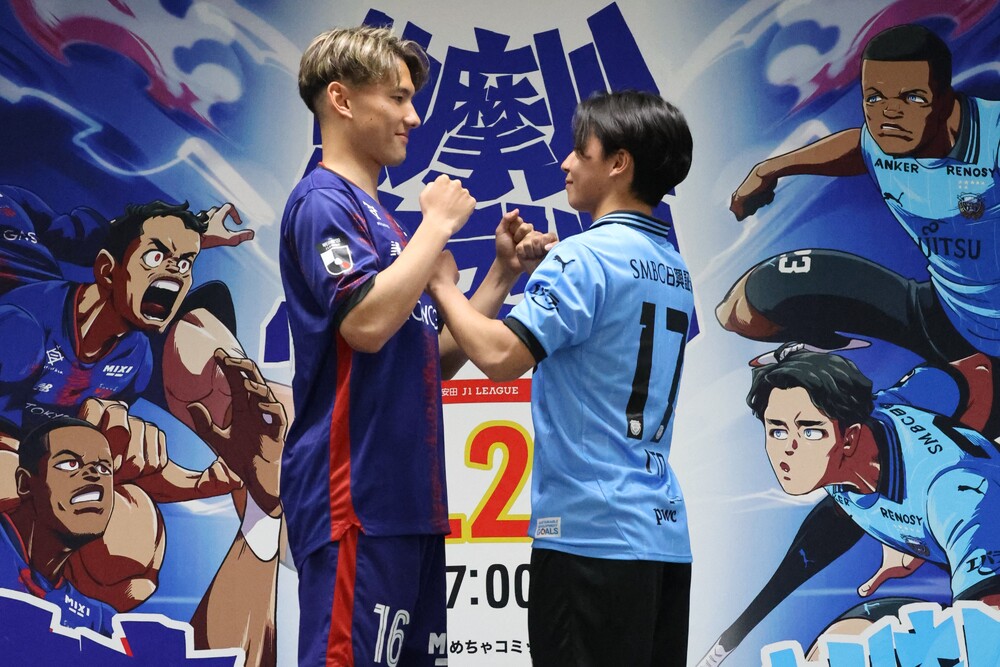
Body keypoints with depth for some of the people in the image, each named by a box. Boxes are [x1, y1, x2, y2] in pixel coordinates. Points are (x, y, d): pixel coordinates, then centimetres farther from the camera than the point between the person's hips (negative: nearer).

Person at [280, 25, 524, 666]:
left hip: (411, 497, 9)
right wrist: (438, 223, -11)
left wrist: (503, 272, 10)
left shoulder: (380, 216, 20)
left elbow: (438, 360, 20)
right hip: (355, 499, -9)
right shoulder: (322, 202, -7)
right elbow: (368, 322, -24)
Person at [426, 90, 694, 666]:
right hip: (666, 530, 9)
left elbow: (499, 355, -21)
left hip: (594, 531, -8)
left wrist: (444, 284, -6)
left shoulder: (585, 257, -13)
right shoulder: (674, 267, 15)